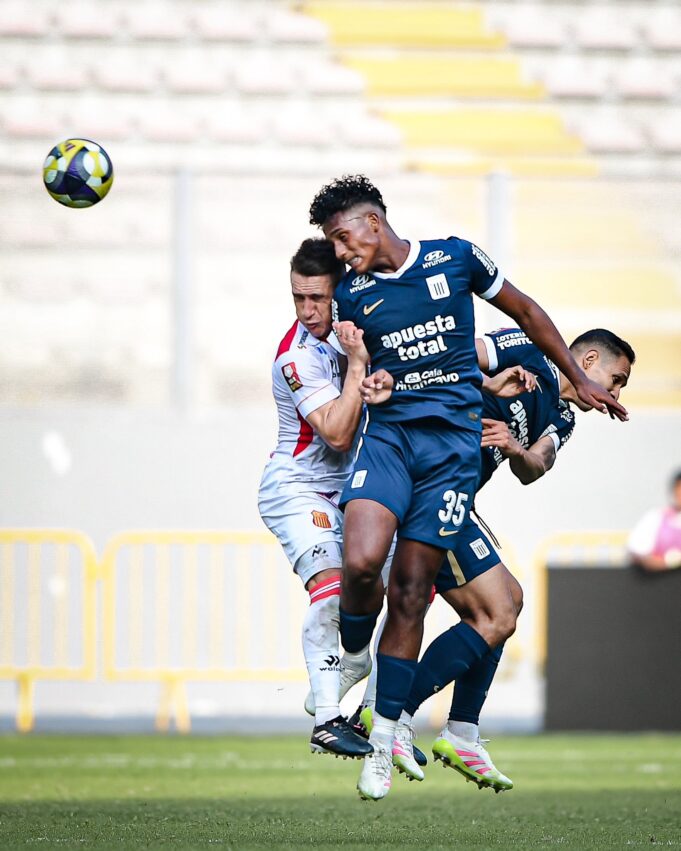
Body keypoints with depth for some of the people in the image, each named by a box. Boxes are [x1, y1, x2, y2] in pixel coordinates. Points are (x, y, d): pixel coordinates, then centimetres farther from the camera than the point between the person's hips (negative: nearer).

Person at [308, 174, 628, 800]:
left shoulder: (457, 258, 3)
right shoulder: (351, 296, 8)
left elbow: (525, 312, 16)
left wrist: (579, 380, 21)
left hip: (453, 447, -1)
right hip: (388, 436, 1)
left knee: (411, 591, -4)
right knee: (361, 561, -25)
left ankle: (384, 738, 5)